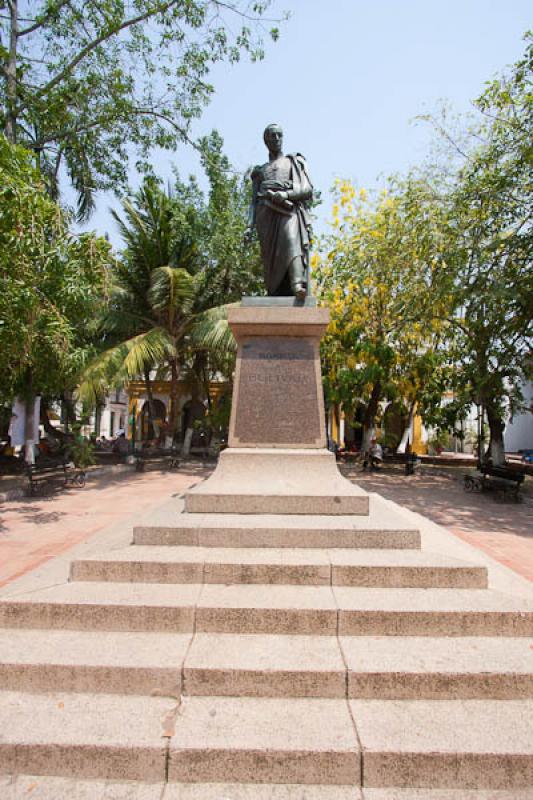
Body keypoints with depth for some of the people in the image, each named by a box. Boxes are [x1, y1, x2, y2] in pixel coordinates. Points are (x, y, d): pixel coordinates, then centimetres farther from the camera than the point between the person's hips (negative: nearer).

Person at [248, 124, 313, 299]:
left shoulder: (295, 162, 24)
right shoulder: (260, 171, 29)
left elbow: (308, 190, 9)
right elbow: (254, 201, 19)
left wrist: (285, 195, -9)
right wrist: (250, 225, 2)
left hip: (289, 210, -3)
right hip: (267, 214, 3)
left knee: (292, 240, -32)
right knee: (271, 260, -11)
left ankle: (298, 286, -52)